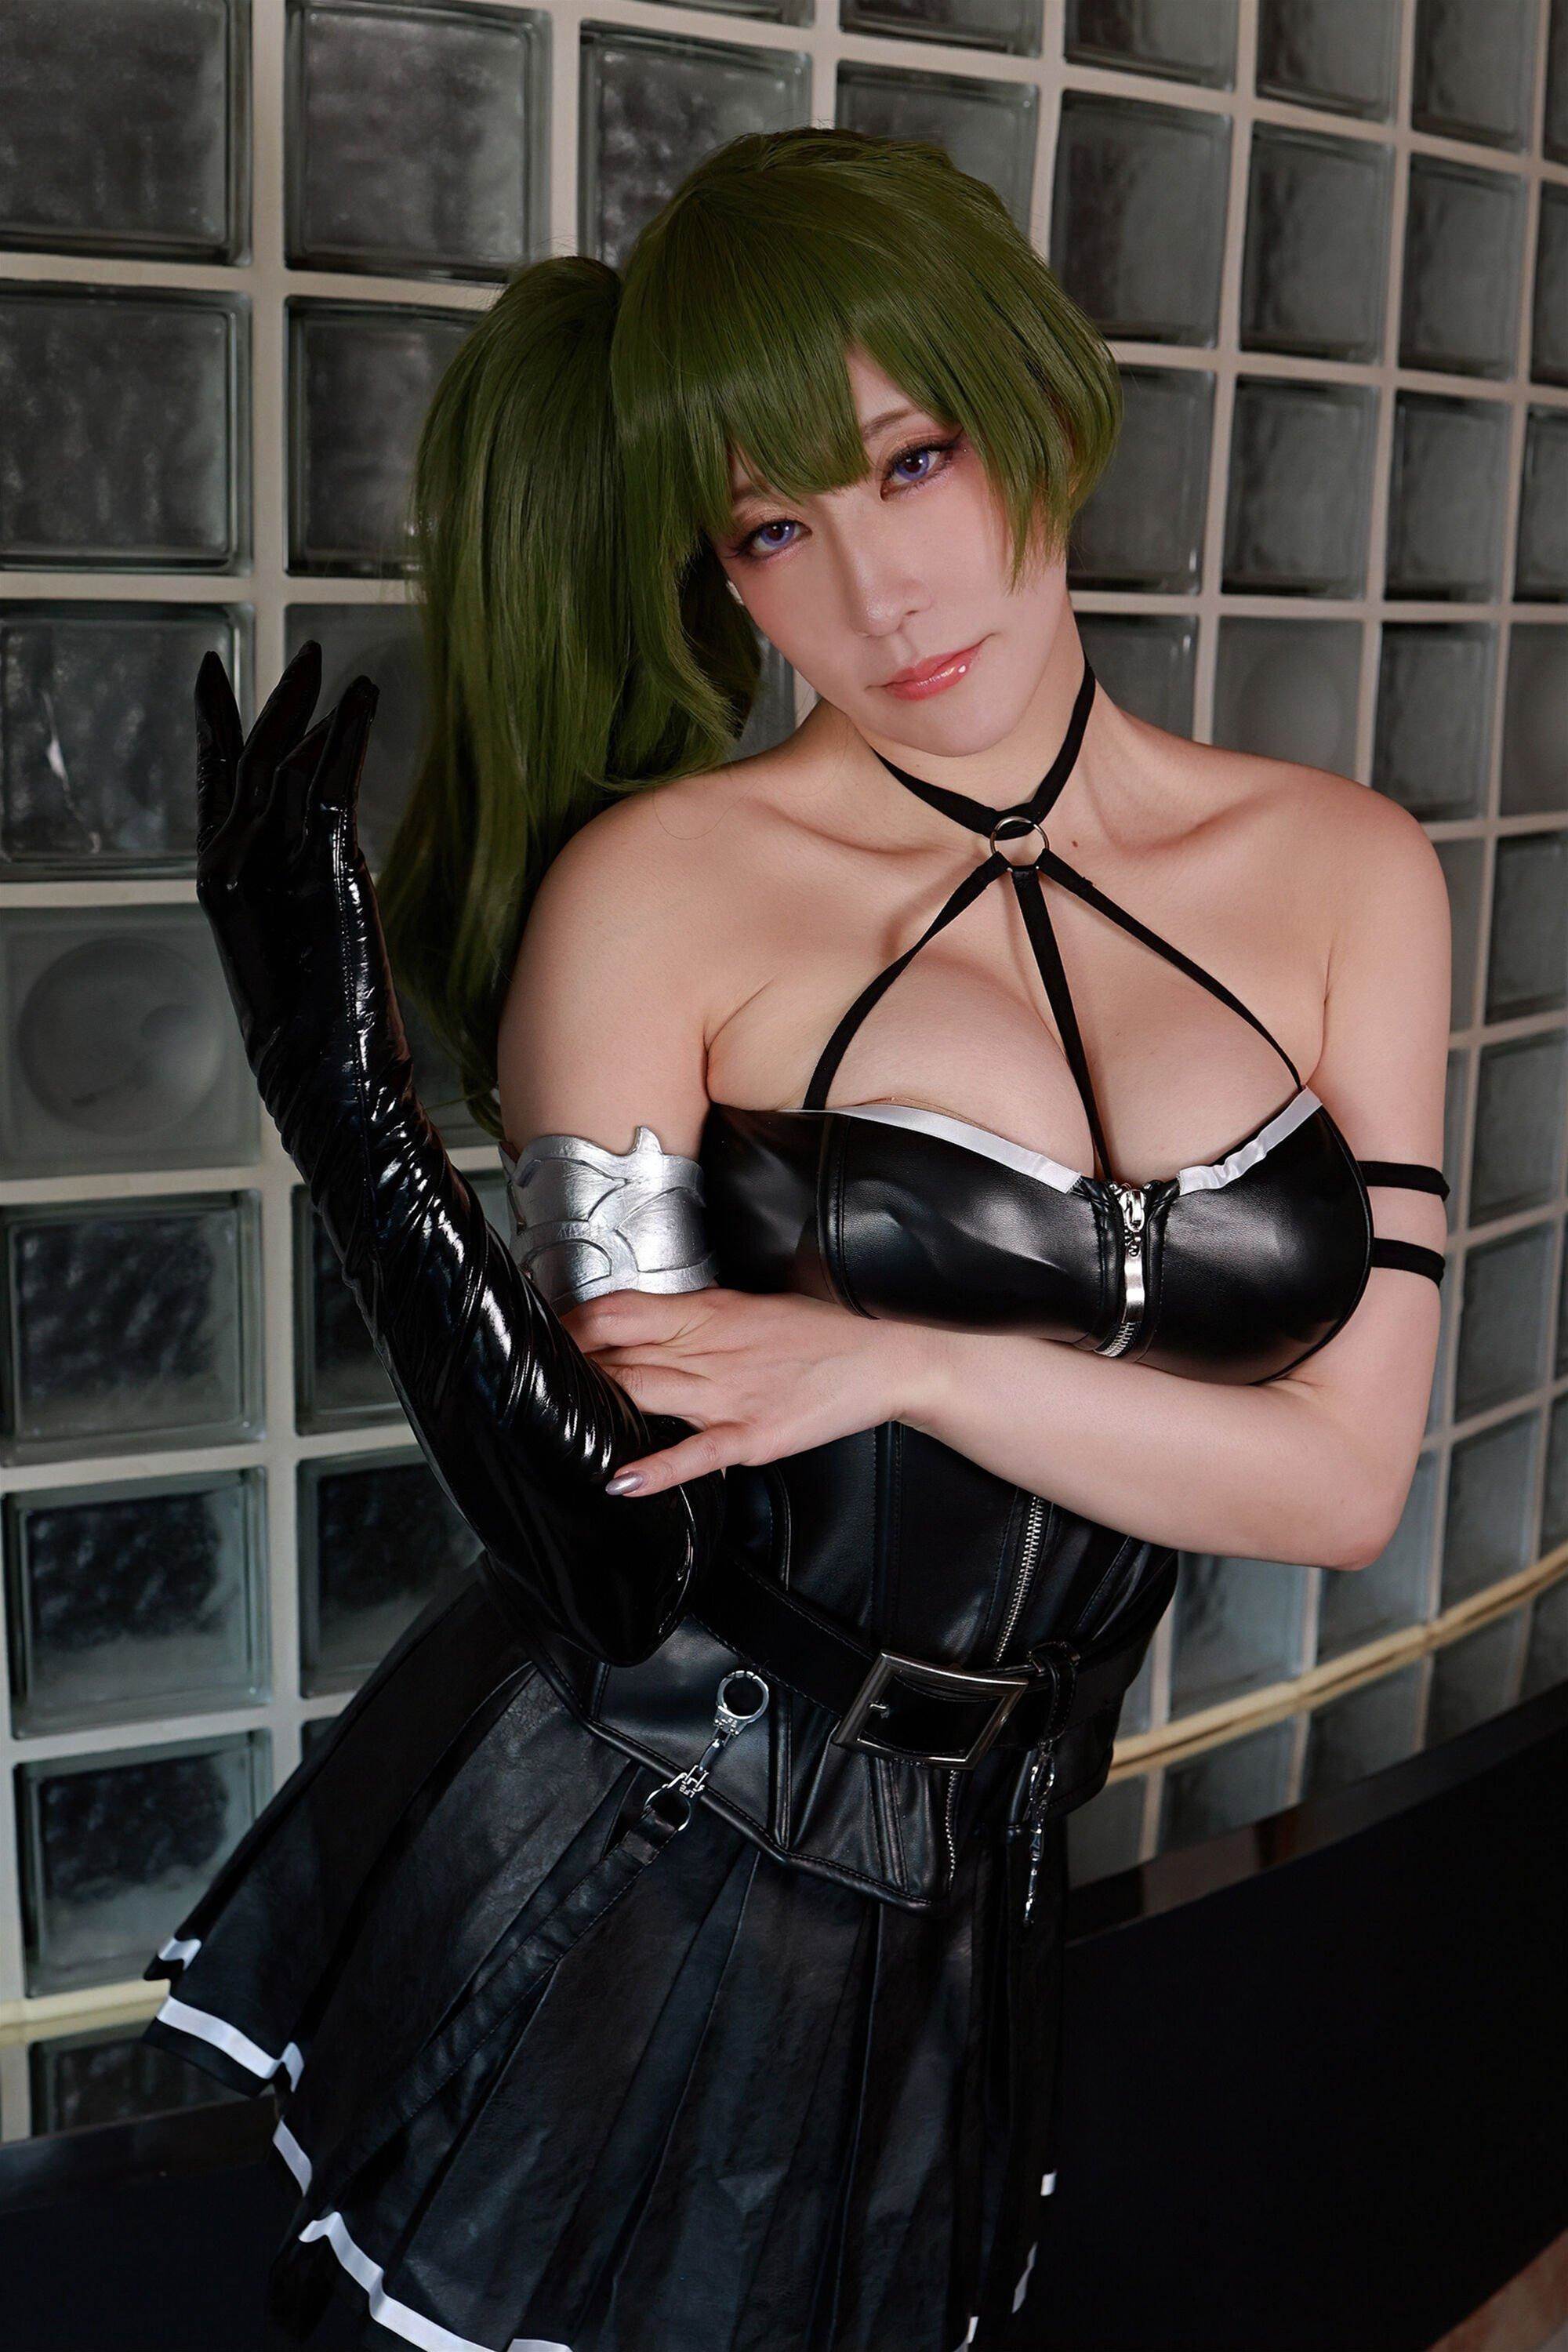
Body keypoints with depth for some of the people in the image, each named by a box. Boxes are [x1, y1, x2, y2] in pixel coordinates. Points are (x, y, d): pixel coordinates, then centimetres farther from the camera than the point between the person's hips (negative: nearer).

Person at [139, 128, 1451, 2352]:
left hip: (956, 1936, 4)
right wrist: (341, 1095, -25)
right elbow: (614, 1558, -14)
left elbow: (1349, 1476, -4)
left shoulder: (1347, 874, -3)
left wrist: (909, 1359, -16)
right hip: (600, 1895, -3)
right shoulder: (661, 883, -13)